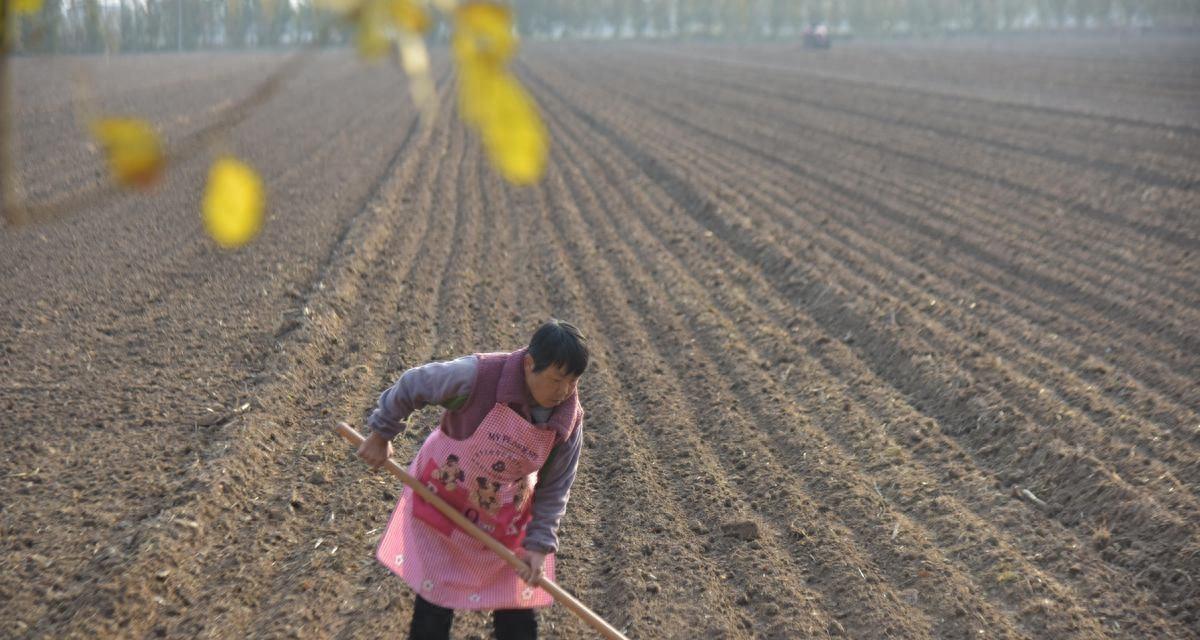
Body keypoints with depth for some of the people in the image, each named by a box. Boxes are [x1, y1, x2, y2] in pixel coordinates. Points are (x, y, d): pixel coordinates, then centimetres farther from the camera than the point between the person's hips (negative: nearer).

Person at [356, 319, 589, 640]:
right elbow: (412, 385, -16)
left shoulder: (569, 420, -20)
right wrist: (381, 435, -5)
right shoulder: (477, 376, -32)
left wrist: (540, 545, -16)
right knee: (434, 603, 8)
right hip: (442, 501, -3)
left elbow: (554, 488, -7)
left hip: (504, 520, 3)